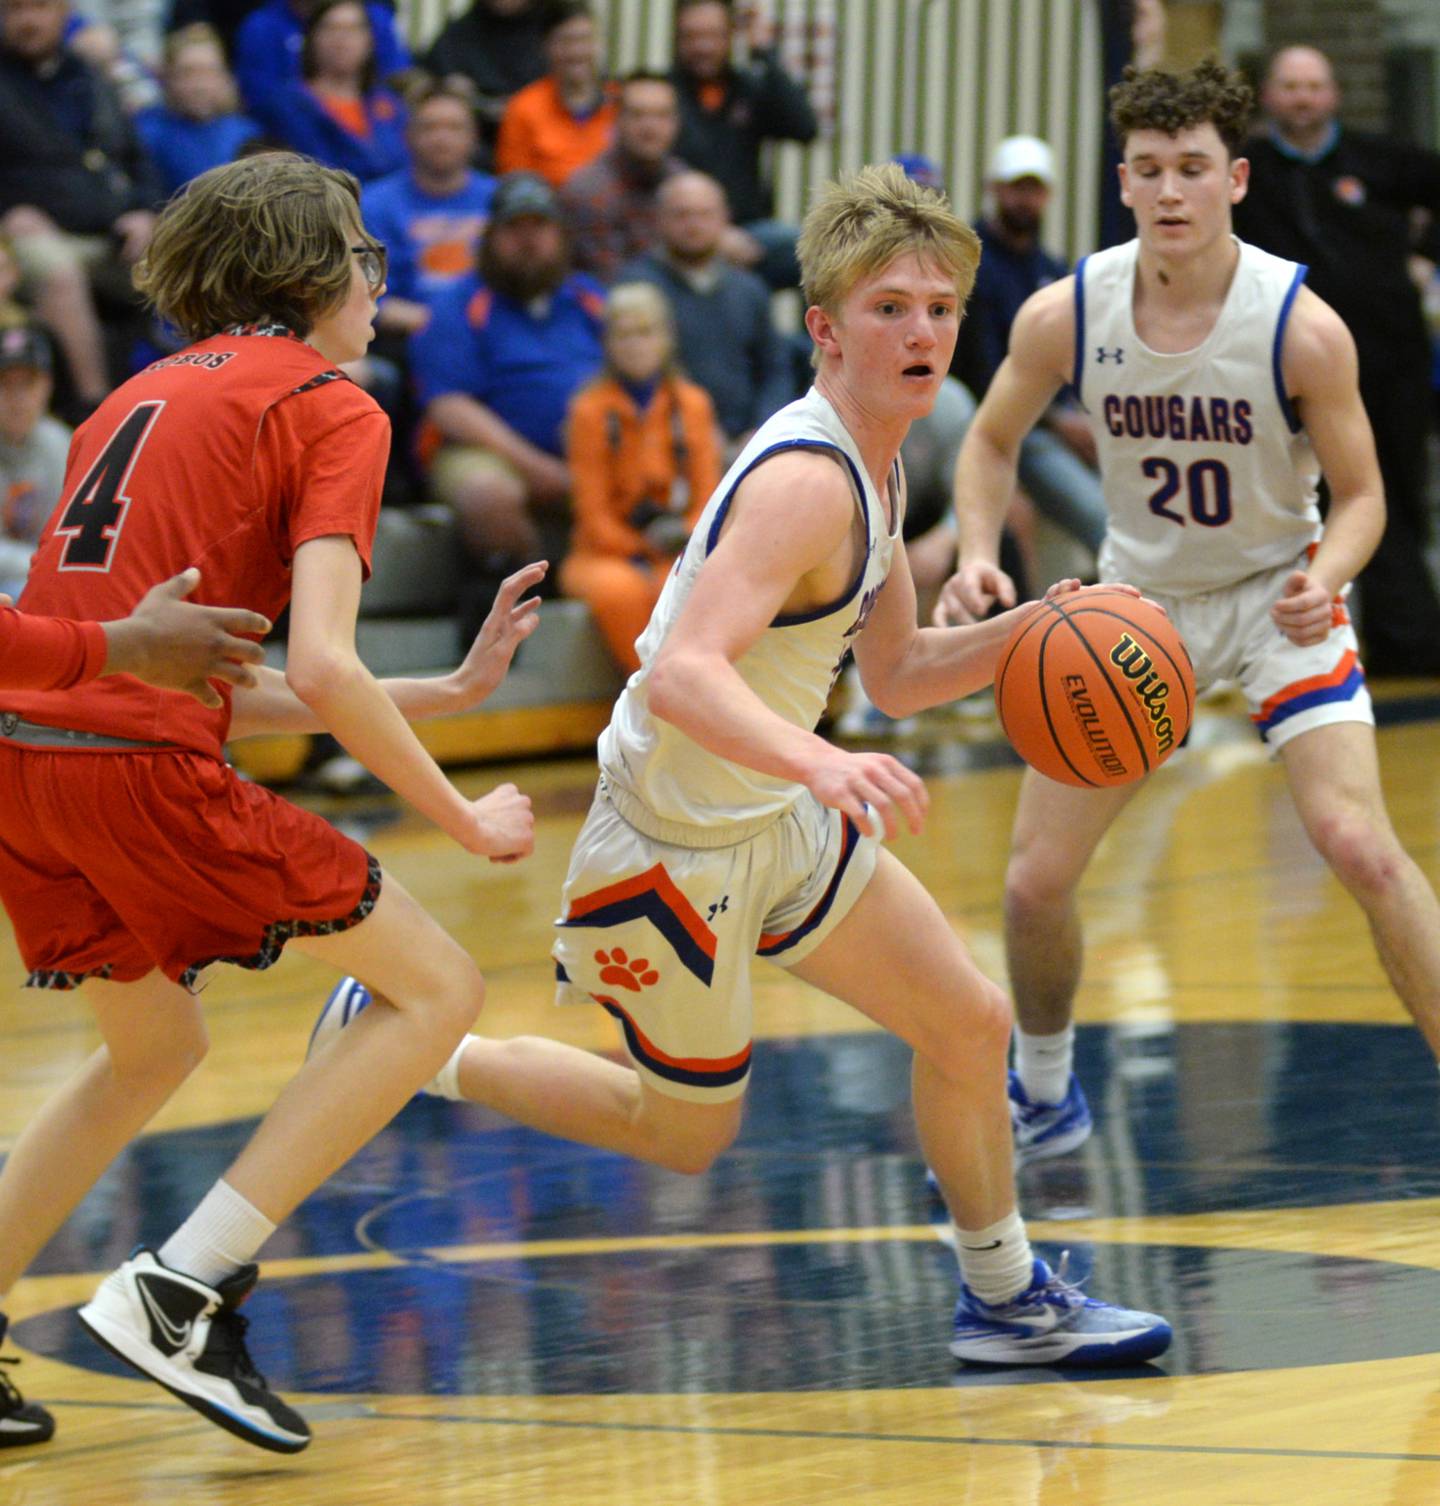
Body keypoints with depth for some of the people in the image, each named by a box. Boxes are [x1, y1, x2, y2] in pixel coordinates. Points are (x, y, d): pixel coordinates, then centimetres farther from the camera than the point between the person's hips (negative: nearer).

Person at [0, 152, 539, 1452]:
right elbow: (322, 671, -11)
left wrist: (447, 691, 25)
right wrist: (467, 822, 0)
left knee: (153, 1051, 29)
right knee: (438, 989, 2)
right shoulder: (332, 409, 1)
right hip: (139, 765, -8)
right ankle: (180, 1293, -6)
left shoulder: (145, 395, 25)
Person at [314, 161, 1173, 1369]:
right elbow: (680, 677, -41)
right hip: (675, 847, -9)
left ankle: (1006, 1297, 31)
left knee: (970, 1027, 13)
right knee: (688, 1131, 7)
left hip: (783, 821, 9)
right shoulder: (806, 483, -29)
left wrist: (1027, 633, -2)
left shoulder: (873, 466, 3)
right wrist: (822, 762, -56)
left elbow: (895, 674, 15)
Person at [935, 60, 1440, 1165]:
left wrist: (1324, 579, -33)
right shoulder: (1067, 315, -15)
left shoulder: (1302, 326, -23)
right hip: (1139, 597, 3)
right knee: (1036, 881, 1)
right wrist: (980, 555, -16)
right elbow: (993, 443, 3)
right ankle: (1045, 1098, 29)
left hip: (1276, 591, -3)